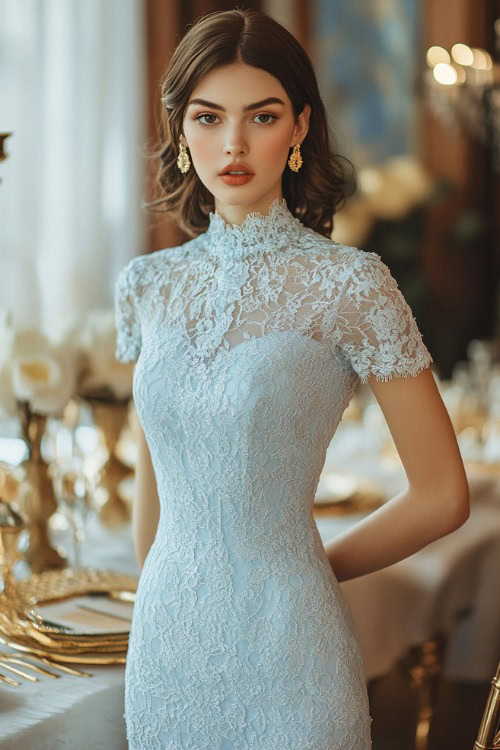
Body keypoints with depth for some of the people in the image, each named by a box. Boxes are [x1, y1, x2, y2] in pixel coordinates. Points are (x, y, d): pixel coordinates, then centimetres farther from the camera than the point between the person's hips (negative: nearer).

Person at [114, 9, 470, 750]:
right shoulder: (146, 284, 2)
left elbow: (442, 496, -7)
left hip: (287, 655, -4)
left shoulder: (351, 284, -12)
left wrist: (312, 568, 2)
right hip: (165, 640, 4)